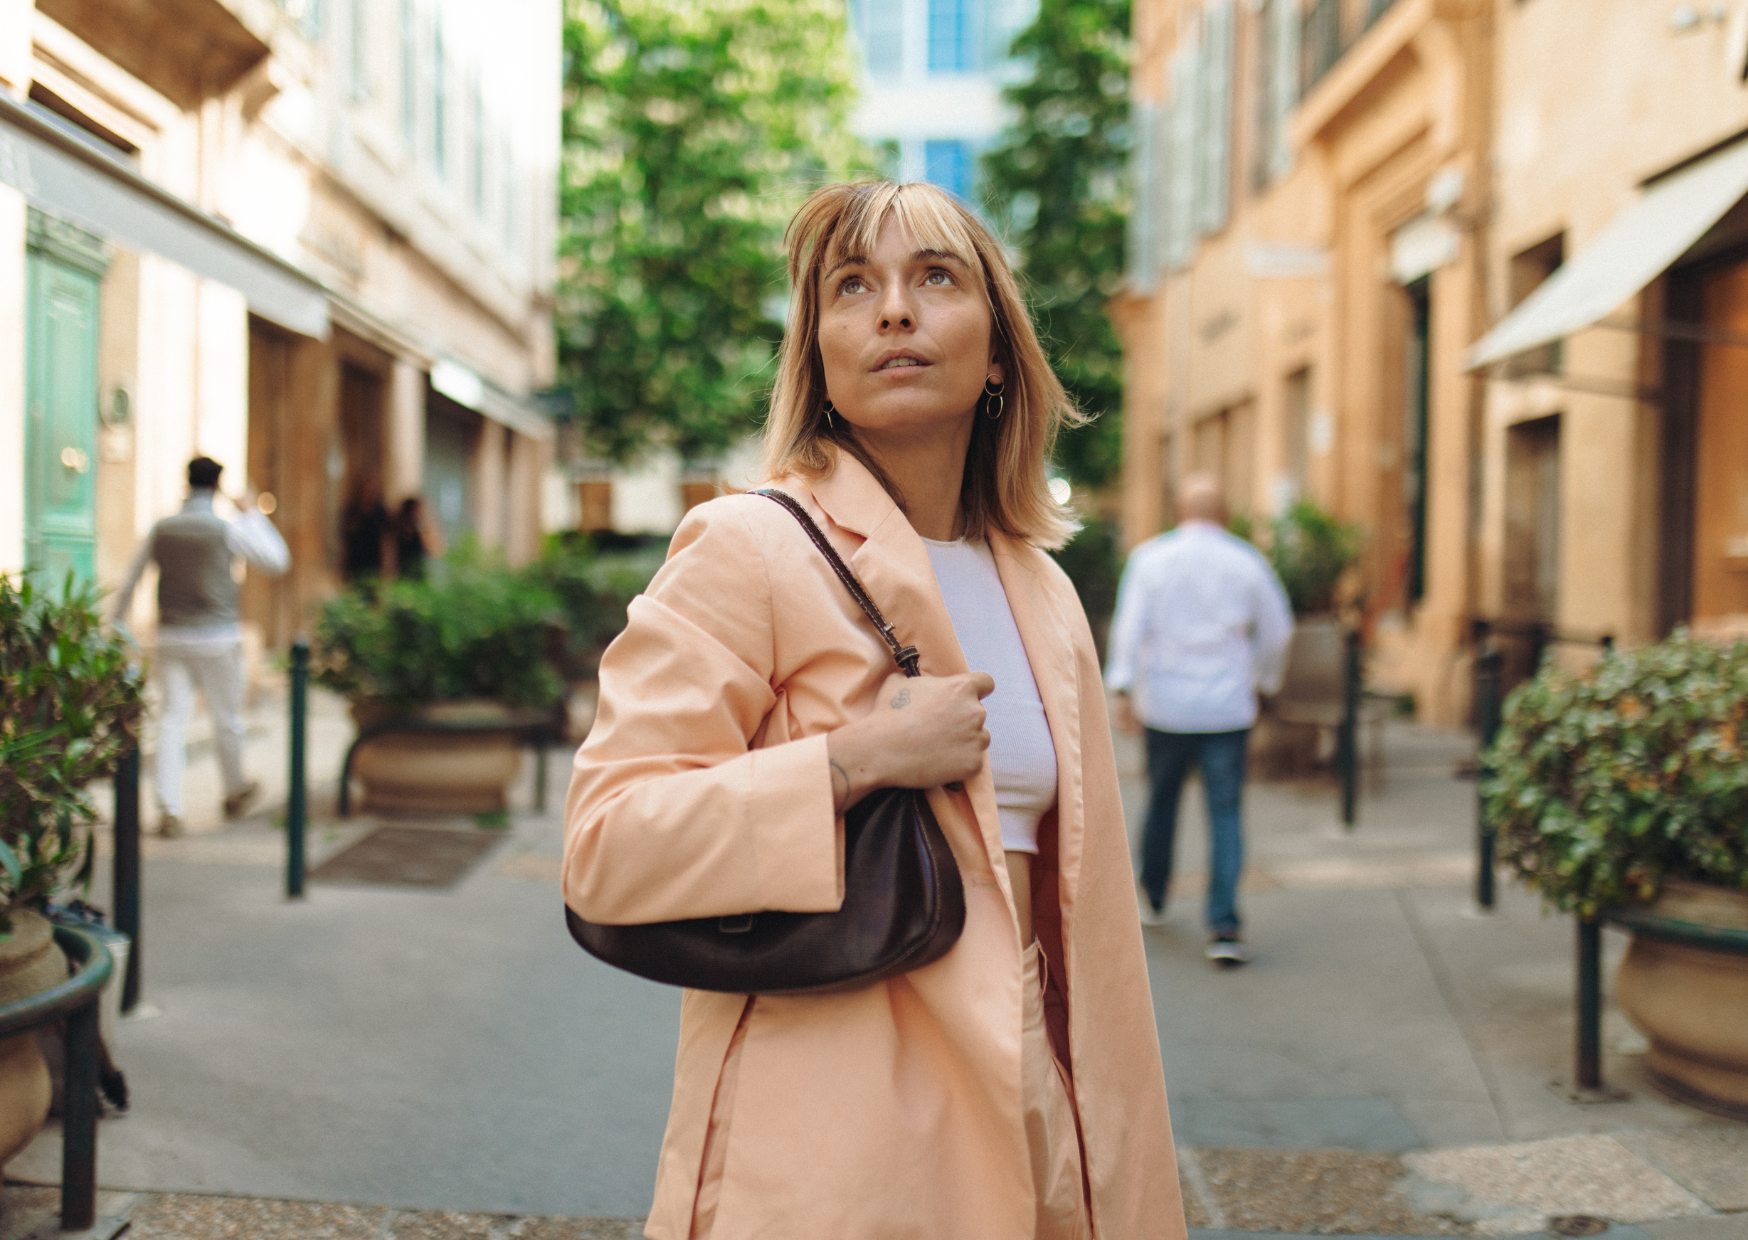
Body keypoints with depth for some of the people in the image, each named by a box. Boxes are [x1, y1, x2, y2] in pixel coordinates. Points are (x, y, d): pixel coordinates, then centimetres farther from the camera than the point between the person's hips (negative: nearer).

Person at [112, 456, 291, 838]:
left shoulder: (161, 530, 3)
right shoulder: (228, 530, -8)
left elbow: (130, 581, 10)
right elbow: (278, 561, 3)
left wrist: (117, 626, 21)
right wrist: (254, 516, 11)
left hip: (171, 637, 3)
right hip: (216, 638, -3)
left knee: (173, 720, 2)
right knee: (226, 718, 14)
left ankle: (169, 809, -6)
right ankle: (235, 792, 32)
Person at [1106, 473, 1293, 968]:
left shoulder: (1150, 557, 0)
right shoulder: (1248, 561, 2)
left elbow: (1130, 625, -9)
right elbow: (1277, 630, 7)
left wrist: (1123, 688, -11)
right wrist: (1264, 680, 23)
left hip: (1165, 706, 1)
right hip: (1227, 708, -1)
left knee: (1162, 802, 18)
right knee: (1226, 815, -1)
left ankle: (1154, 898, 35)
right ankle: (1224, 926, -11)